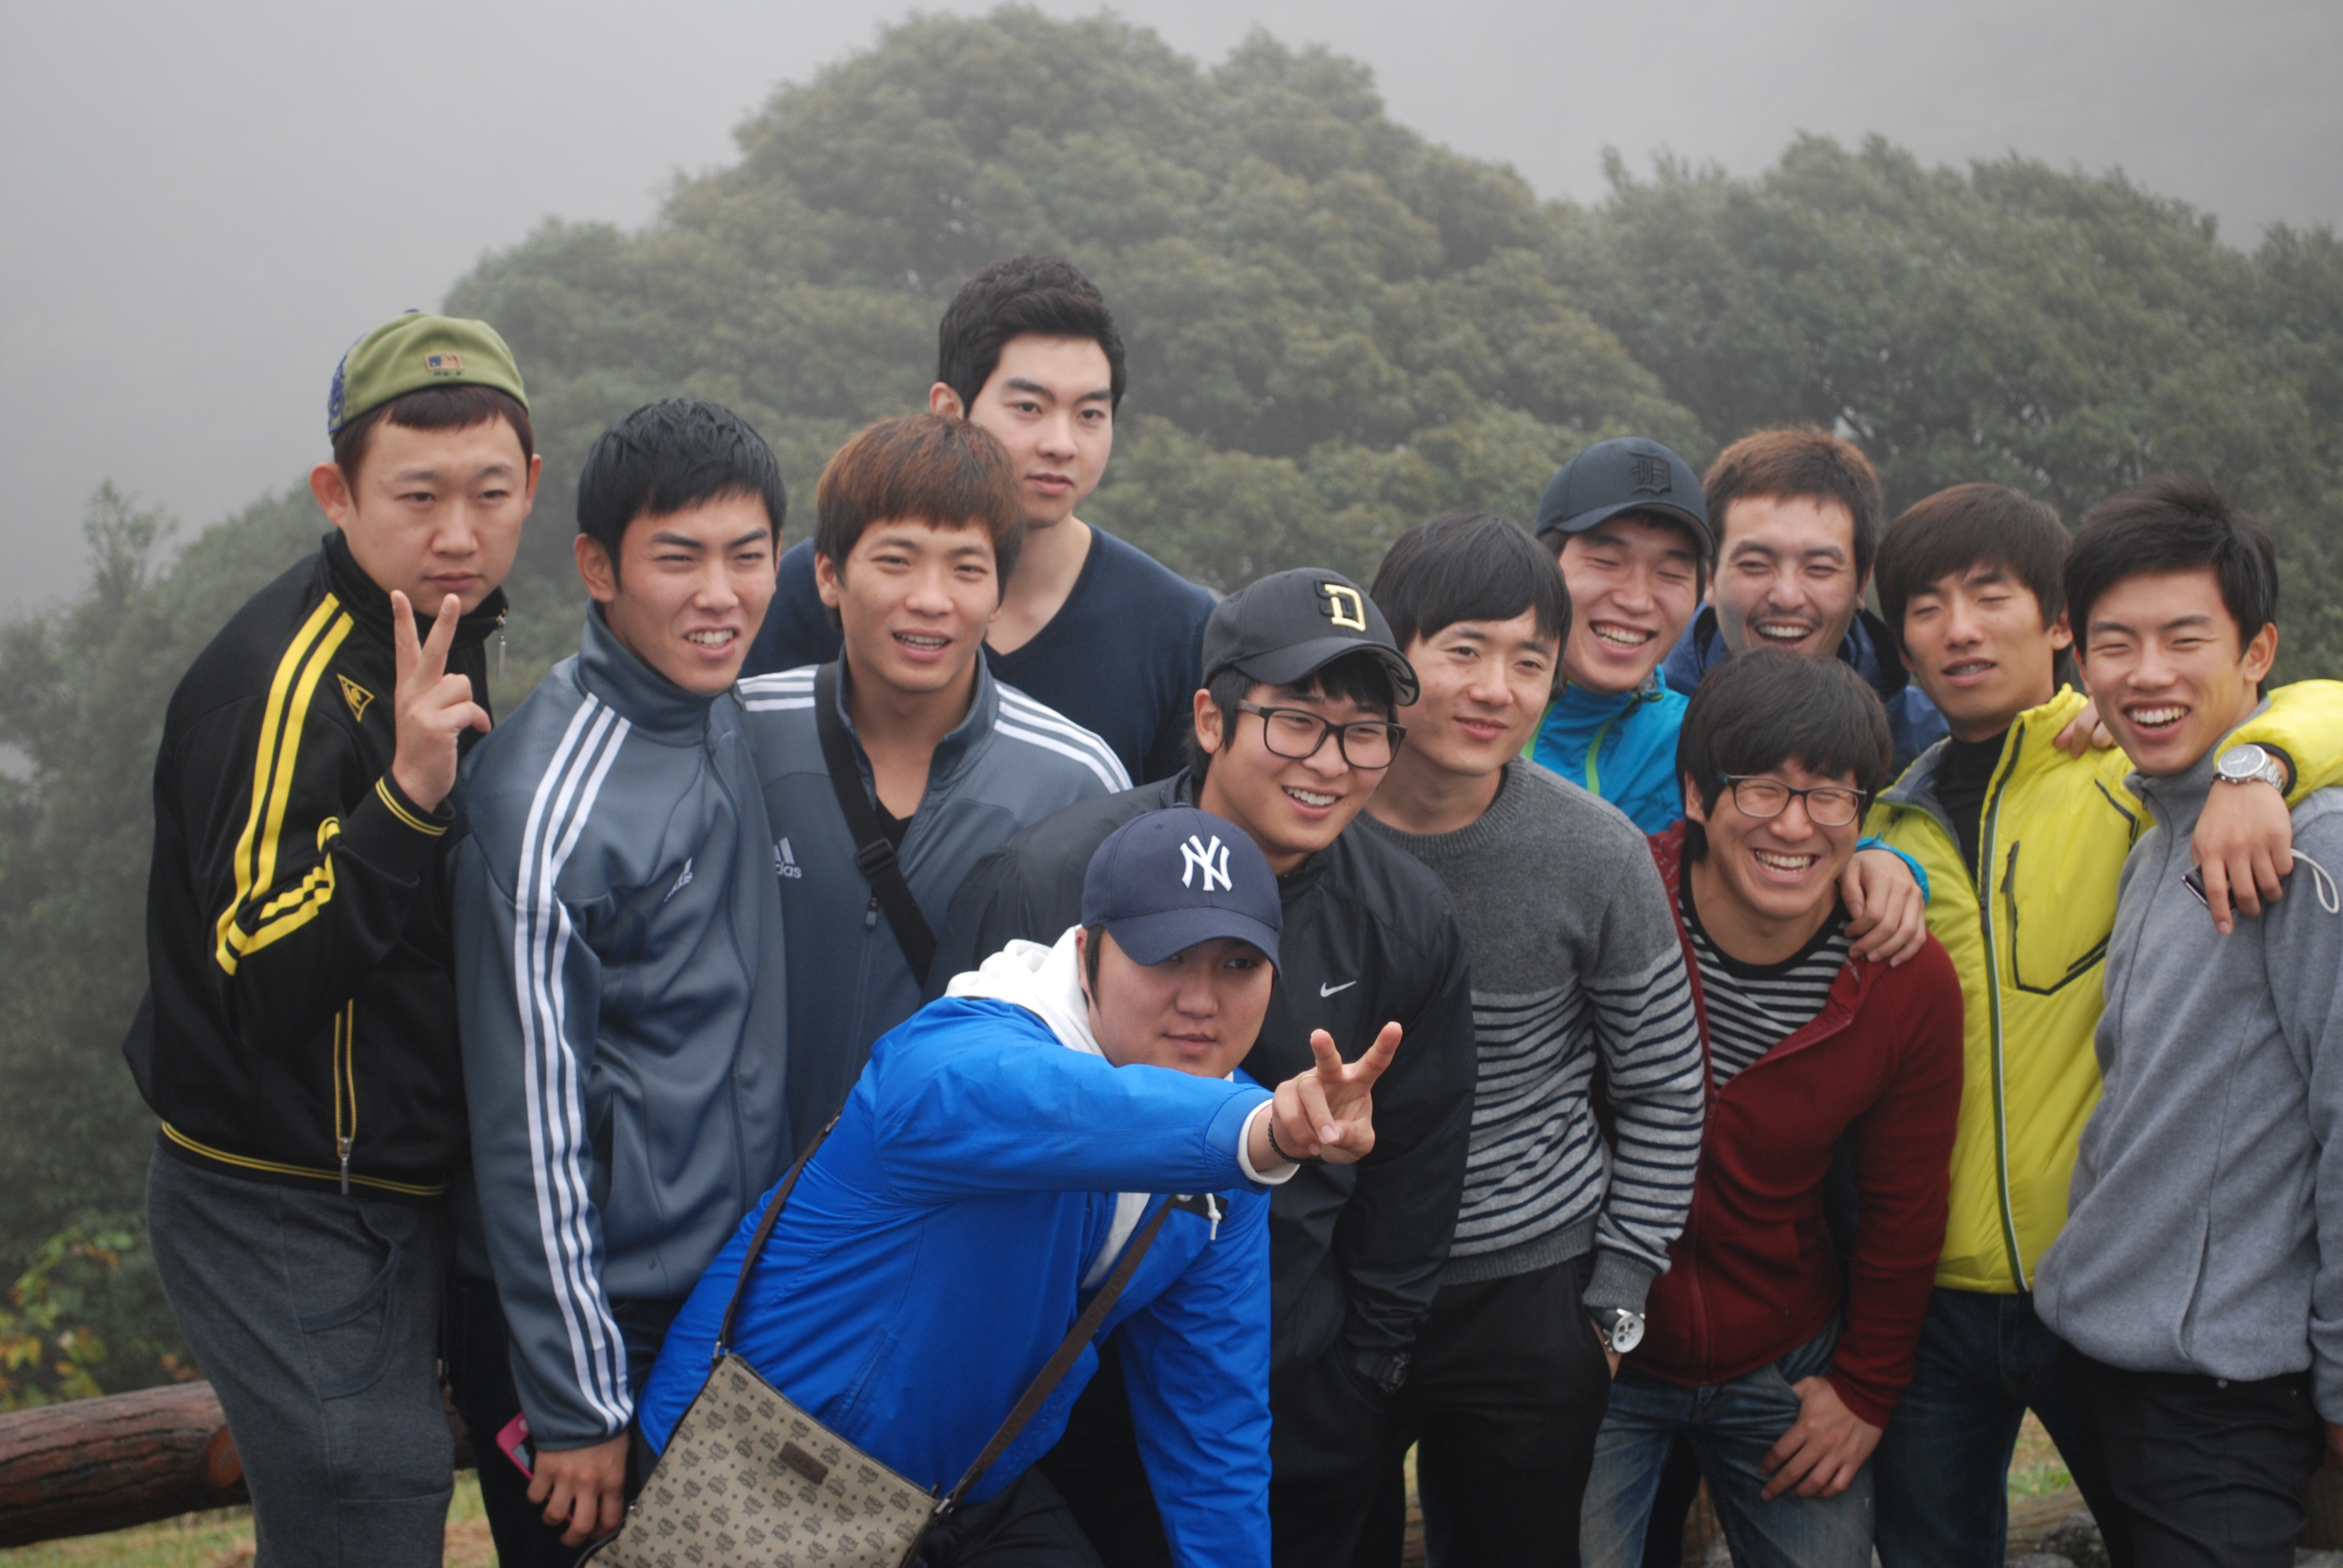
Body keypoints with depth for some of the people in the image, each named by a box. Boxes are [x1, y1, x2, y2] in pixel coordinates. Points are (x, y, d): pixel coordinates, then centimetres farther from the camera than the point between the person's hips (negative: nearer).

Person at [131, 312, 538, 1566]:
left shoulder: (431, 643, 7)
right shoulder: (284, 681, -22)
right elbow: (257, 981, -29)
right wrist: (404, 796, -37)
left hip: (396, 1201, 9)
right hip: (291, 1218, -9)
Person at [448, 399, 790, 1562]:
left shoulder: (733, 720, 3)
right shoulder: (548, 802, -21)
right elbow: (530, 1121, -18)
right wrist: (577, 1403, -16)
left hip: (732, 1295, 7)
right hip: (596, 1327, -7)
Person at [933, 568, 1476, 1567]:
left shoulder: (1408, 922, -3)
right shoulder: (1040, 887, -16)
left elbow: (1417, 1160, 10)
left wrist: (1371, 1355, 13)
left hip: (1306, 1405, 3)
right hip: (1074, 1397, -3)